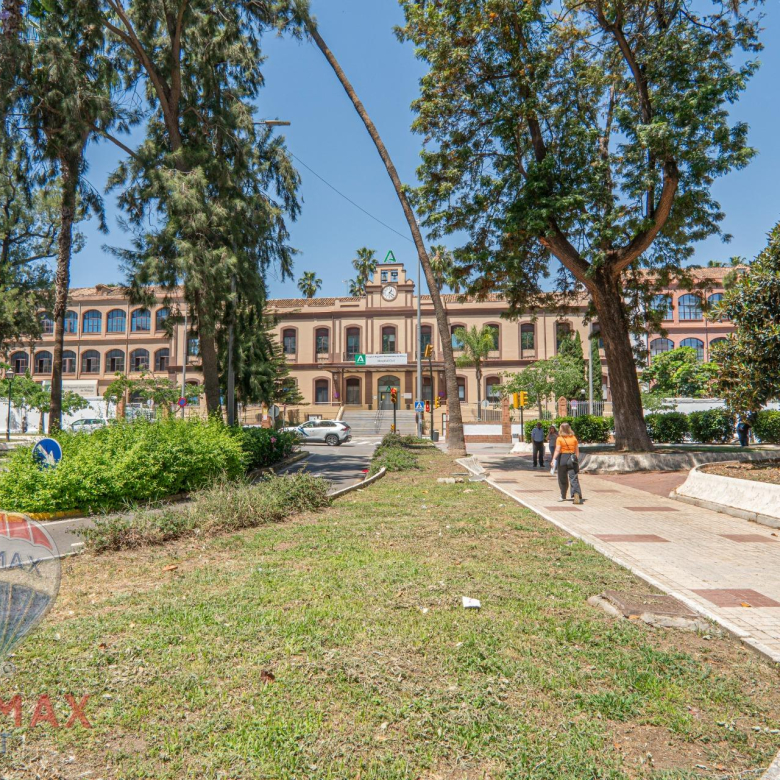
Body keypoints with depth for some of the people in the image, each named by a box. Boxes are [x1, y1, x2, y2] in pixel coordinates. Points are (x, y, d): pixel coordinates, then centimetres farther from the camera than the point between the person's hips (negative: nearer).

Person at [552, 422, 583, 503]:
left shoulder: (560, 439, -6)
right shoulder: (574, 438, 6)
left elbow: (557, 450, -15)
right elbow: (577, 451, 8)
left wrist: (554, 459, -17)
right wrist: (577, 460, 16)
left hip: (562, 458, -2)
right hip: (572, 459, 2)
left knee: (562, 479, 12)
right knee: (574, 478, -3)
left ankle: (563, 496, 24)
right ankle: (576, 493, -25)